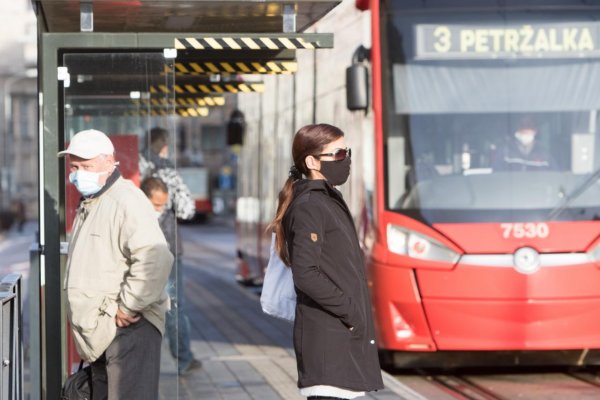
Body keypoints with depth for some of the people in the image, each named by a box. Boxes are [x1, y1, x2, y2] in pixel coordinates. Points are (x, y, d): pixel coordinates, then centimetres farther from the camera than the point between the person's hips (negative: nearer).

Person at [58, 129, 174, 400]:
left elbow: (155, 260, -29)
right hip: (101, 332, 10)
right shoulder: (88, 204, 18)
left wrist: (129, 307, -23)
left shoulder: (127, 201, -16)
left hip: (127, 328, -10)